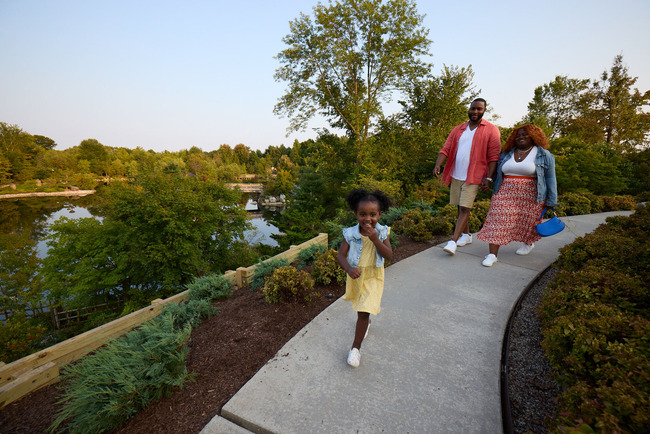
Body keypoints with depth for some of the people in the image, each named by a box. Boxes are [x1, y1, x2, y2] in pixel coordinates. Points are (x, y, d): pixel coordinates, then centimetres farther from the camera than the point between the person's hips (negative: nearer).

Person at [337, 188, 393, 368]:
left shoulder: (382, 232, -15)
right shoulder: (350, 233, -17)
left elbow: (389, 255, -20)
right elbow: (341, 254, -15)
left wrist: (375, 239, -33)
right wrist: (349, 268, -34)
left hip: (373, 277, -2)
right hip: (356, 275, 2)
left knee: (364, 312, -6)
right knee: (360, 306, 27)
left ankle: (355, 348, 11)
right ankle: (365, 322, 61)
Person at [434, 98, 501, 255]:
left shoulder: (491, 130, 2)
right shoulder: (458, 130, 13)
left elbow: (494, 157, -3)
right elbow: (446, 149, 4)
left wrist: (488, 178, -12)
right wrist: (438, 165, -14)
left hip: (474, 177, -5)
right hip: (456, 175, 5)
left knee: (465, 208, -11)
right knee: (460, 207, 13)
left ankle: (453, 241, -13)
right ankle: (466, 235, 29)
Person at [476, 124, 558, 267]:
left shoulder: (544, 155, 2)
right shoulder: (507, 154, 10)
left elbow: (550, 179, 3)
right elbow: (495, 171, 20)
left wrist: (551, 201, 0)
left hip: (530, 196, -1)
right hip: (506, 194, 2)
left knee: (527, 222, 10)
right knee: (499, 220, -9)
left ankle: (528, 243, 43)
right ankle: (492, 254, -10)